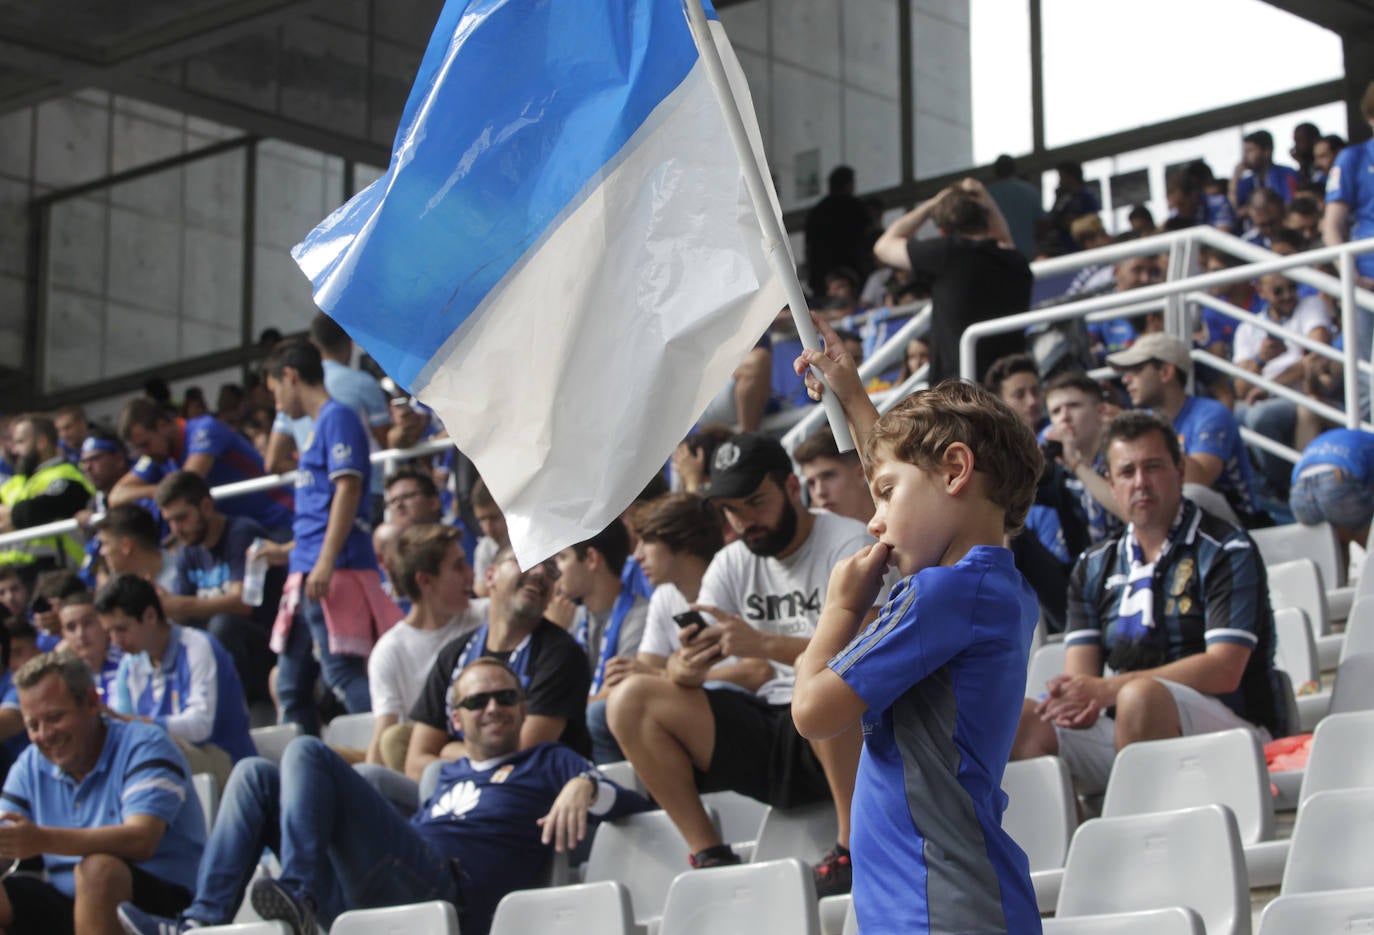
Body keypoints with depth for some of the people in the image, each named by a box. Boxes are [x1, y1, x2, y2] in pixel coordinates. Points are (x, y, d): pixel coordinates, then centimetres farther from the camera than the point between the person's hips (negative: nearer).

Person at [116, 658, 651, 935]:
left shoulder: (545, 764, 18)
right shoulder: (451, 773, 36)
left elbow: (632, 803, 5)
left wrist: (585, 787, -16)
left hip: (443, 888, -7)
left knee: (305, 752, -15)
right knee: (256, 774, 10)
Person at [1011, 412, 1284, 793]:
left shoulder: (1226, 551, -1)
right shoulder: (1094, 566, 17)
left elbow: (1224, 669, -13)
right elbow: (1080, 668, 8)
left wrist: (1108, 689, -21)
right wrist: (1079, 701, -20)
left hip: (1229, 722, -5)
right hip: (1119, 725, 5)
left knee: (1140, 697, -36)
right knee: (1016, 717, -18)